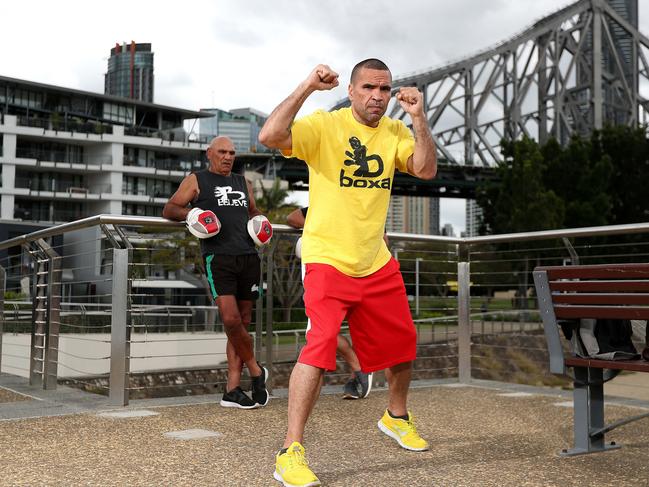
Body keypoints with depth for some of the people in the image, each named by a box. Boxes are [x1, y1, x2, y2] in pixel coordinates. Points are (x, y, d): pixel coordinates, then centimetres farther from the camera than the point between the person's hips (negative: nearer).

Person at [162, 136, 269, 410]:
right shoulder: (196, 181, 12)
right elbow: (169, 209, 8)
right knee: (230, 319, -20)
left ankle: (232, 389, 7)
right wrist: (191, 213, -12)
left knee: (242, 322, 2)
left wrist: (259, 220, 13)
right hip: (218, 256, -5)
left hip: (248, 256, 5)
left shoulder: (243, 183, 25)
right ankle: (256, 370, 3)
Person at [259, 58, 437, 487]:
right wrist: (307, 87, -30)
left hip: (377, 263, 6)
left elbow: (426, 170, -7)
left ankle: (397, 417, 44)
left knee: (403, 344, 16)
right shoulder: (324, 125, -11)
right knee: (321, 344, -22)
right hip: (327, 259, -6)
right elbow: (270, 136, -26)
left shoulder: (395, 131, 6)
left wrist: (419, 118, -16)